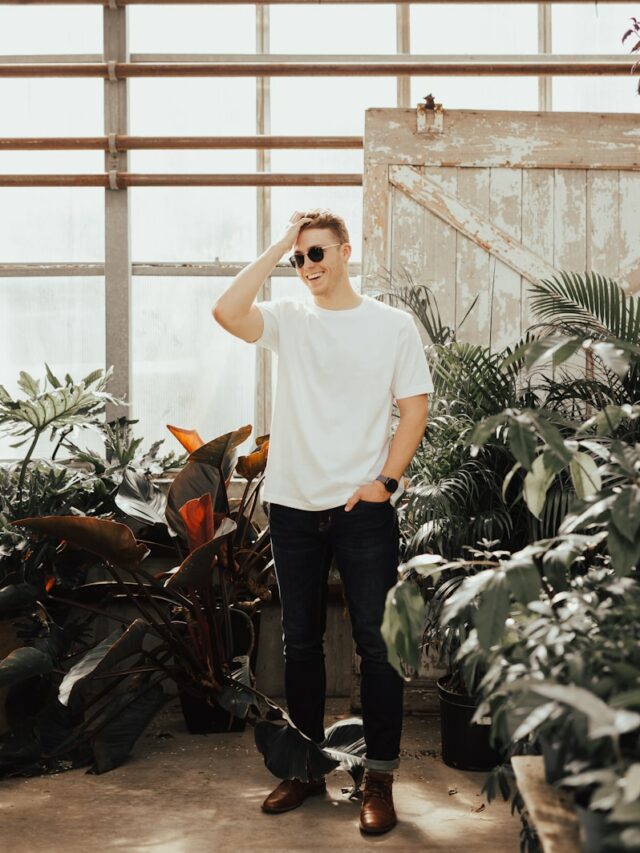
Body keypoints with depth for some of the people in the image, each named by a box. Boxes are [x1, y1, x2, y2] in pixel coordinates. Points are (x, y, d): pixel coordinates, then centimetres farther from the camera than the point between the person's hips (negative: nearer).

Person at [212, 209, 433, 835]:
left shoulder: (393, 325, 2)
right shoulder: (288, 320, 7)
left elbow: (414, 409, 1)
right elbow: (227, 311, -13)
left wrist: (385, 481, -10)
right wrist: (277, 247, -6)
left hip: (363, 508, -3)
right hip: (293, 504, 3)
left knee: (376, 642, 0)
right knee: (300, 641, 11)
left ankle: (378, 778, 10)